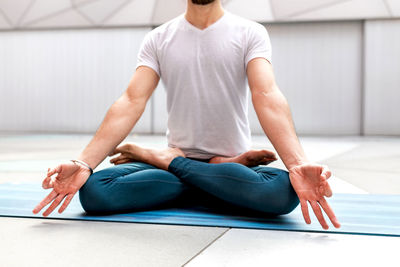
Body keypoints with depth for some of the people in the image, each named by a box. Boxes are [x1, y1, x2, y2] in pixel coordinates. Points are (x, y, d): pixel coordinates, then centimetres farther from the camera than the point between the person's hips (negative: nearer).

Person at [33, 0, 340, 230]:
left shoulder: (251, 33, -3)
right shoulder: (158, 39, 3)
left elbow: (267, 96, -19)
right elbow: (131, 102, -10)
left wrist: (298, 164, -38)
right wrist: (83, 163, -26)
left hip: (233, 166, 2)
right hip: (175, 159, -1)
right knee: (94, 190, -26)